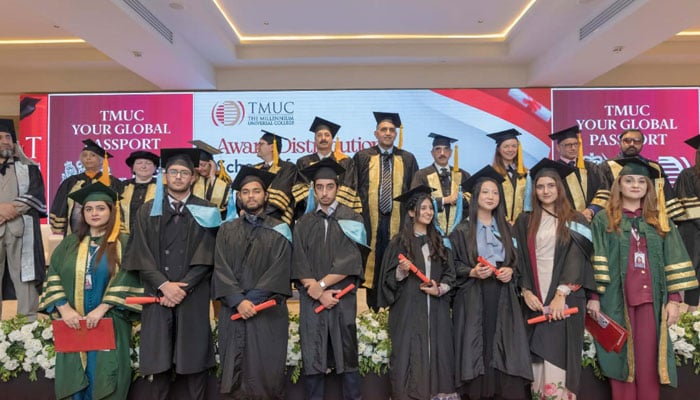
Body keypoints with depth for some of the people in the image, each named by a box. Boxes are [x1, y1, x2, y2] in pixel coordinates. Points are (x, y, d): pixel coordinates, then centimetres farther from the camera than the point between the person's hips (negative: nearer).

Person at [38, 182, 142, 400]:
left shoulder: (123, 244, 0)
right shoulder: (69, 243, 10)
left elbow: (126, 280, -9)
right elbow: (53, 277, 2)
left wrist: (101, 309, -18)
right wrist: (64, 308, -12)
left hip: (109, 323, -3)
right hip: (73, 323, 3)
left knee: (103, 380, 1)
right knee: (75, 379, 7)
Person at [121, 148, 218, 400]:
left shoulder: (205, 212, 5)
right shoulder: (148, 211, 9)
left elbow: (206, 257, -3)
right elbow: (141, 256, 1)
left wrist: (182, 288, -12)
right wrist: (164, 285, -12)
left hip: (192, 297, -1)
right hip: (158, 295, 1)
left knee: (193, 359, 4)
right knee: (159, 360, 6)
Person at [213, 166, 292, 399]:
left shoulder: (279, 230, 3)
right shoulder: (227, 230, 9)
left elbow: (279, 271, -6)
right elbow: (221, 268, -1)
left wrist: (252, 299, -15)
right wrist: (239, 301, -13)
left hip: (269, 310, -2)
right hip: (233, 310, 2)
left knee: (267, 370, 2)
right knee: (236, 371, 8)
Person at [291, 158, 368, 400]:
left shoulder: (351, 219, 2)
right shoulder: (303, 224, 9)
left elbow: (350, 261, -8)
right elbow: (299, 265, 2)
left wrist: (321, 284, -11)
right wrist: (318, 293, -10)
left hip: (343, 298, -2)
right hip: (311, 299, 2)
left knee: (347, 353, 5)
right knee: (312, 356, 6)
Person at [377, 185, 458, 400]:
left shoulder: (438, 241, 11)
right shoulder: (399, 242, -2)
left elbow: (450, 274, 11)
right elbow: (390, 278, -2)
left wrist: (440, 289, -7)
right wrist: (402, 271, -21)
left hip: (436, 309, 4)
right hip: (409, 309, -3)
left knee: (437, 350, 5)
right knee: (410, 352, -2)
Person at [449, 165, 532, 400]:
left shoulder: (506, 229, 13)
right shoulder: (462, 230, 1)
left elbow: (516, 259, 16)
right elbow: (453, 264, -1)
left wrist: (510, 270, -5)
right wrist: (472, 272, -18)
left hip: (502, 298, 3)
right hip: (473, 299, -3)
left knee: (505, 351, -1)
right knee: (477, 350, -2)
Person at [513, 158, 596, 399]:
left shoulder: (575, 221, 4)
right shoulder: (525, 222, 10)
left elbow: (577, 260, -5)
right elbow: (519, 260, 7)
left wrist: (561, 294, -15)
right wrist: (526, 291, -6)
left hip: (565, 299, -2)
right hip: (535, 298, 2)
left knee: (557, 355, -6)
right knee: (538, 356, 4)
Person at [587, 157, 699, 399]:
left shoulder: (660, 221, 12)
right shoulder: (604, 220, 3)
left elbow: (674, 261, 7)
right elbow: (596, 262, -3)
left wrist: (674, 299, -1)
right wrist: (594, 295, -11)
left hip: (651, 301, 2)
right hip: (617, 301, -2)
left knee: (647, 365, 5)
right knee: (621, 360, 5)